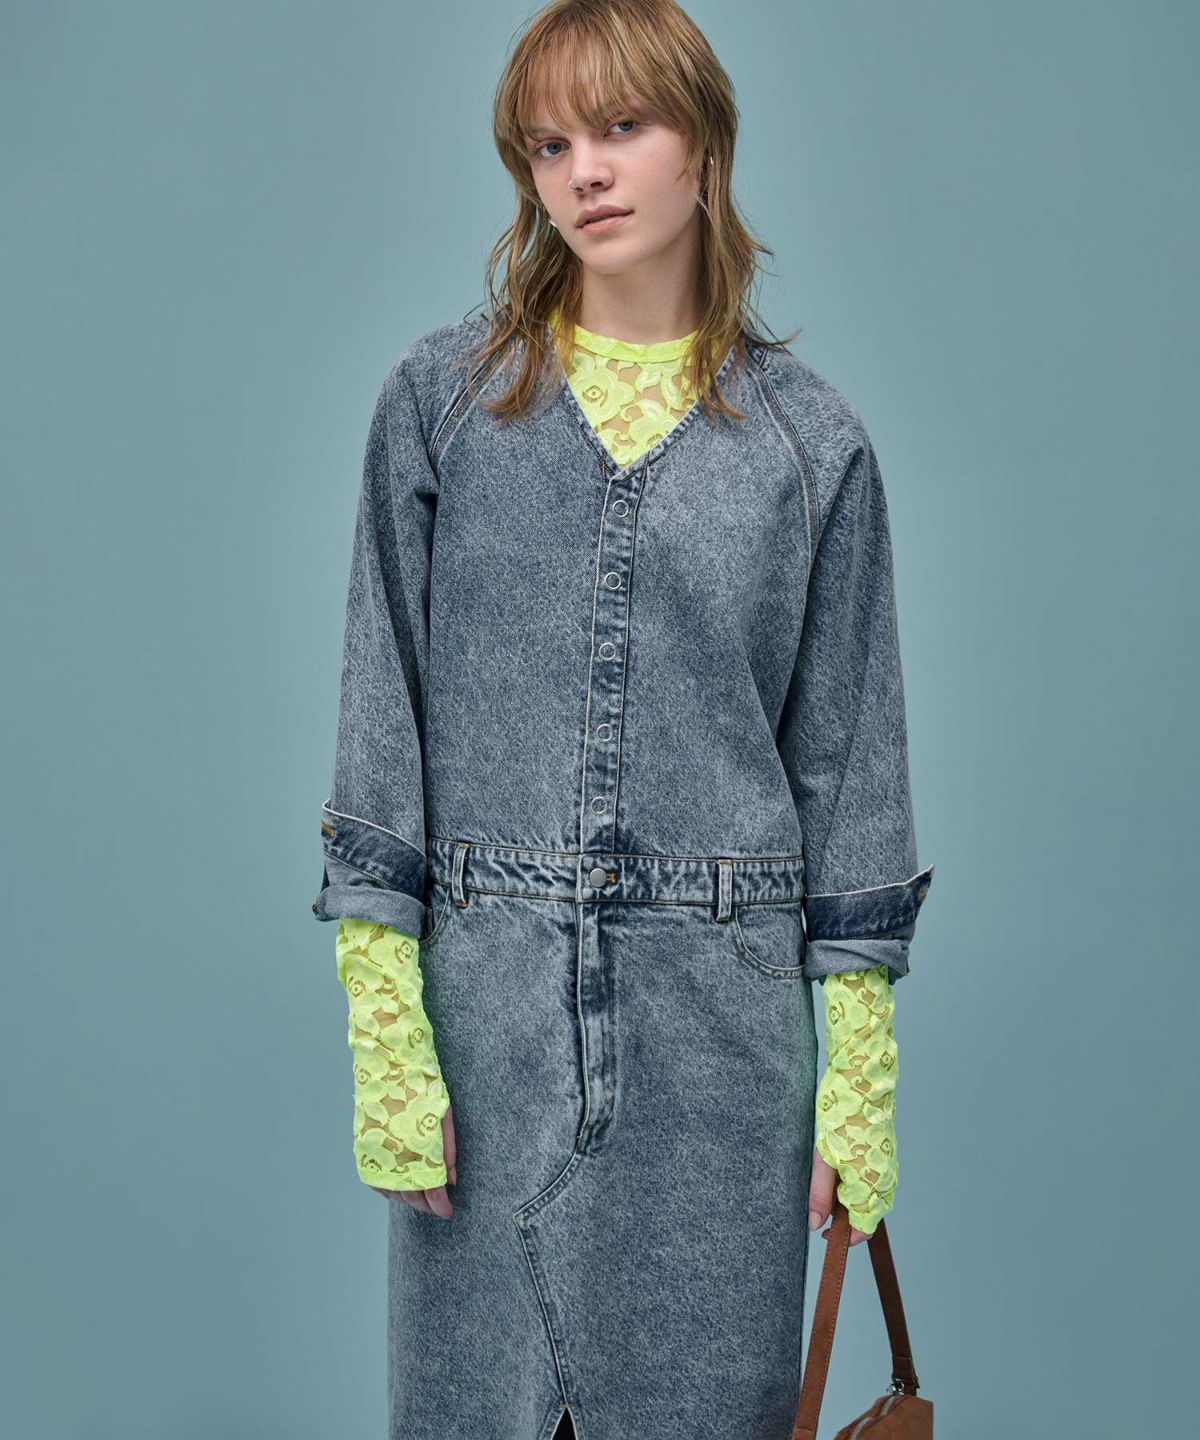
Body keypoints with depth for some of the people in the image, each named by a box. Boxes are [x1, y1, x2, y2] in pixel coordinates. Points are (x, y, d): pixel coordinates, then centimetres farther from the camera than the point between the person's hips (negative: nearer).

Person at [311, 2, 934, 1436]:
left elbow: (848, 760, 5)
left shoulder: (811, 441, 3)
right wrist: (384, 1025, -6)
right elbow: (382, 714, 1)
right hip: (487, 995, 0)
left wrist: (858, 1079, 2)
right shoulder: (441, 397, 3)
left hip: (722, 1007, 0)